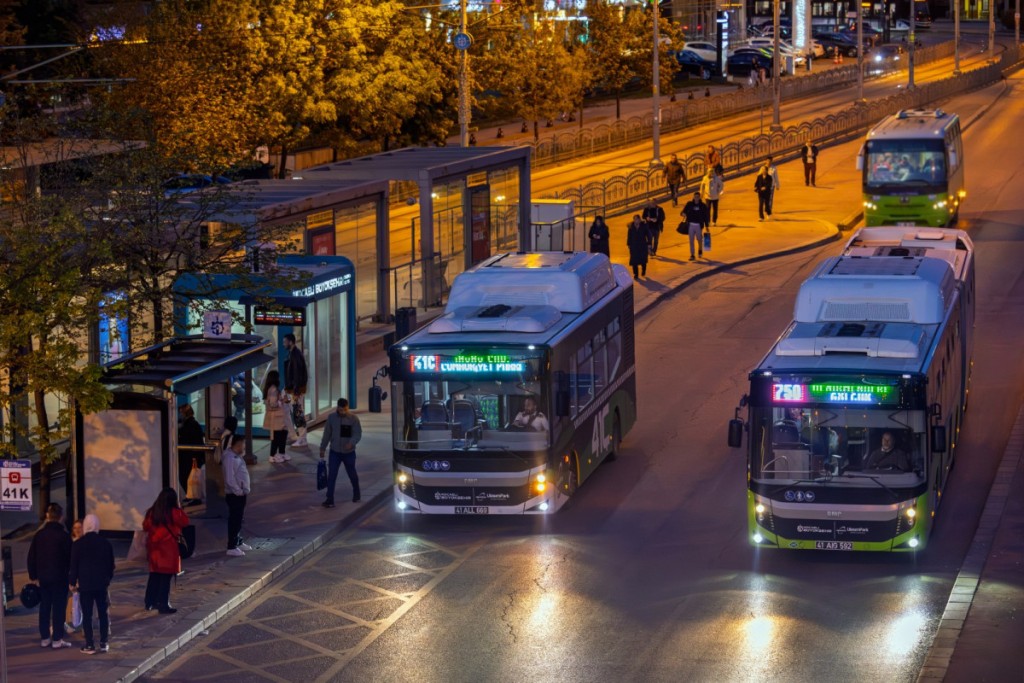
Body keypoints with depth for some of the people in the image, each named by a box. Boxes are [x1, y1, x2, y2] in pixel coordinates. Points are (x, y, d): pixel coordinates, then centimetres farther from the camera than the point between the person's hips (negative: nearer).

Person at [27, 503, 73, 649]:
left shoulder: (39, 535, 2)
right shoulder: (63, 535, -11)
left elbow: (32, 556, 7)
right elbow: (70, 557, -9)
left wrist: (33, 575, 16)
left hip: (43, 577, 4)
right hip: (59, 577, -4)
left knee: (44, 608, 12)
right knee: (59, 608, 1)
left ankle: (44, 638, 15)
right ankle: (57, 639, 0)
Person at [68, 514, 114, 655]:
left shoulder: (78, 544, -9)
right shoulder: (106, 543, 0)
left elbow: (74, 566, -5)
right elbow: (111, 565, 8)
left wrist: (72, 581, 7)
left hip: (85, 585, -3)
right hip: (102, 584, 3)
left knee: (87, 615, 1)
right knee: (103, 614, 10)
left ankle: (89, 645, -1)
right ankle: (104, 643, 12)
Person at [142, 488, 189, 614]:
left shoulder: (151, 512, 2)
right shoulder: (173, 512, -14)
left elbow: (145, 527, 10)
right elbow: (185, 522, -4)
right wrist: (179, 510, 3)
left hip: (154, 547, 6)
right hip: (168, 548, -6)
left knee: (154, 575, 16)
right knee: (166, 578, -2)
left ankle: (150, 602, 23)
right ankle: (163, 605, -3)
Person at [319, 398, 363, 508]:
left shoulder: (353, 418, -10)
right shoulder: (331, 417, -4)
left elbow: (358, 434, -13)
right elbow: (327, 434, 5)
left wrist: (351, 443, -32)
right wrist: (322, 448, 9)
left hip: (349, 452, -1)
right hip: (335, 452, 1)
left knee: (352, 474, 15)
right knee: (331, 476, -8)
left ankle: (356, 494, 38)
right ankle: (330, 499, -7)